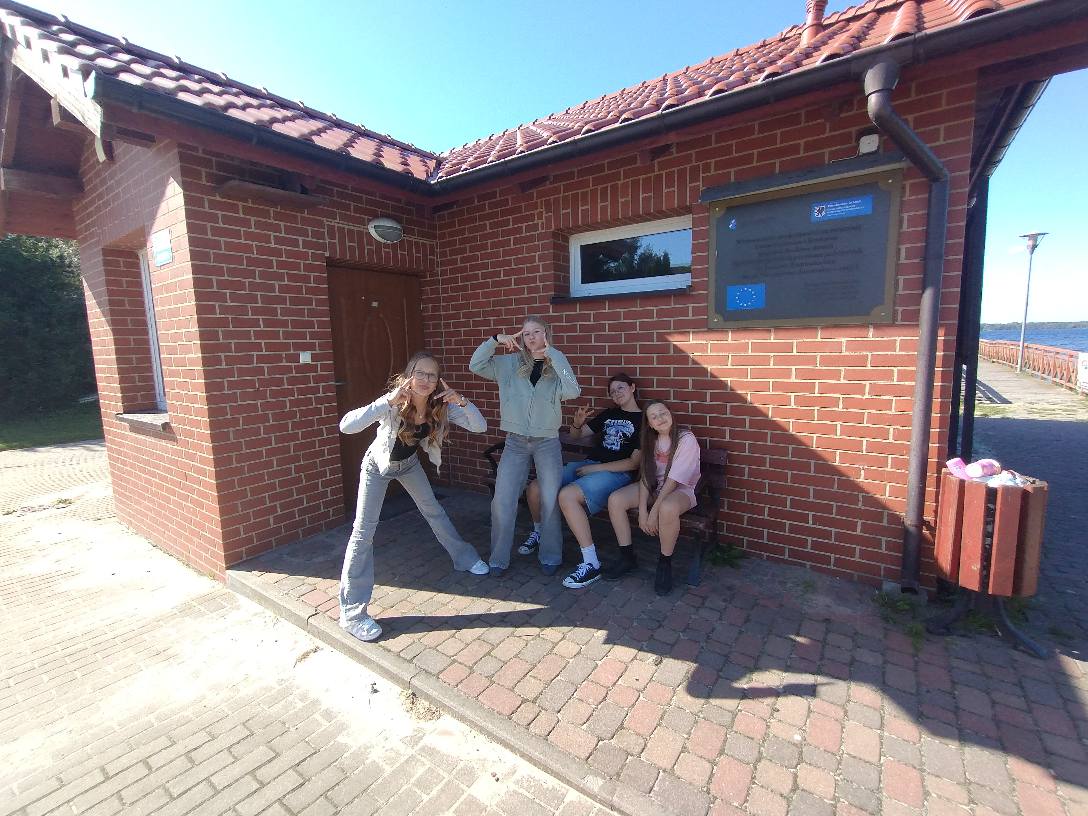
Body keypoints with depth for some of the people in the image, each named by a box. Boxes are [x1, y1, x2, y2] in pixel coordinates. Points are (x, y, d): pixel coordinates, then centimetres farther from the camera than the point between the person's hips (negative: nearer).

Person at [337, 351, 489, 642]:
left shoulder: (441, 405, -21)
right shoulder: (393, 402, -34)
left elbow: (480, 426, -26)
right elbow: (346, 426, -46)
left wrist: (460, 400, -41)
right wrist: (389, 402, -54)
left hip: (408, 463, 4)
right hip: (378, 466, -4)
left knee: (433, 510, 14)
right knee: (364, 530, -8)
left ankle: (465, 559, 37)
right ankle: (351, 612, 1)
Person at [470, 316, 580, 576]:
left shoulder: (557, 365, -2)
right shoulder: (510, 364, 2)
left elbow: (573, 392, -21)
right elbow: (475, 366, -4)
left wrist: (553, 354, -19)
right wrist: (495, 340, -14)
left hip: (547, 442, -1)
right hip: (515, 441, 1)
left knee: (551, 500, 5)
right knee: (502, 501, 0)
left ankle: (550, 557, 25)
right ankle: (499, 558, 18)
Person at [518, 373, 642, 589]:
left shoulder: (643, 420, 0)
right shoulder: (608, 414, 19)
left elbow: (634, 463, -9)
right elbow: (577, 435, 25)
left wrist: (596, 468, -13)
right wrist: (577, 423, 1)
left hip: (616, 473, -6)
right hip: (587, 465, 7)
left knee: (567, 495, -35)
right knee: (534, 488, -11)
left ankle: (591, 563, -25)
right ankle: (538, 532, 19)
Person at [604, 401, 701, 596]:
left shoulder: (686, 439, -17)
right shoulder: (652, 441, 2)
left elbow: (673, 481, -21)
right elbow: (645, 476, -4)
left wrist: (654, 511, -23)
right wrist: (642, 509, -16)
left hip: (682, 489, -6)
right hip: (655, 487, 6)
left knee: (667, 509, -41)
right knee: (615, 500, -16)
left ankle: (665, 564, -14)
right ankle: (627, 557, 0)